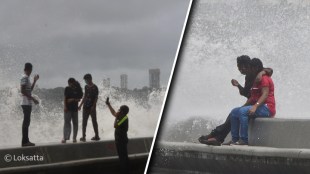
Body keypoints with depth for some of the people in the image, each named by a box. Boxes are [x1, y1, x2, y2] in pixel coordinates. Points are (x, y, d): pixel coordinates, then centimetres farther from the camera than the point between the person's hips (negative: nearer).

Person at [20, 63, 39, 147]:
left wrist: (35, 81, 25)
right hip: (26, 103, -10)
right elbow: (22, 91, -20)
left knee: (26, 122, 10)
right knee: (26, 122, -10)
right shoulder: (25, 78, -11)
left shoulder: (26, 78, 18)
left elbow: (30, 89, 30)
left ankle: (26, 141, 12)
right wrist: (32, 98, -19)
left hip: (27, 103, 10)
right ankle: (25, 141, -10)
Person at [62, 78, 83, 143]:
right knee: (67, 122, -9)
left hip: (75, 108, 0)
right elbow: (65, 98, 5)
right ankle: (65, 137, -14)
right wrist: (65, 107, -5)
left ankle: (74, 138, 12)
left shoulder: (77, 89, 1)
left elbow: (79, 99, 0)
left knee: (75, 123, 4)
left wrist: (73, 100, -17)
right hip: (68, 108, 0)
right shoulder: (67, 89, 5)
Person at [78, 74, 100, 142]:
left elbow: (96, 97, -9)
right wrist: (80, 105, 15)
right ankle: (83, 136, 5)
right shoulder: (86, 87, 12)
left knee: (94, 121, 2)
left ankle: (96, 136, 9)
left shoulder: (95, 87, -6)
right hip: (86, 107, 6)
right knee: (84, 122, 2)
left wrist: (93, 106, -17)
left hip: (92, 107, -6)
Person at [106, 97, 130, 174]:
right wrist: (108, 104, 25)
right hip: (120, 140, 10)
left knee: (123, 157, -6)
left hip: (121, 140, -10)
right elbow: (114, 113, 23)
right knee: (123, 157, 16)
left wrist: (117, 117, -20)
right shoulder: (122, 117, 7)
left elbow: (115, 125, -30)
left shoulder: (124, 119, -21)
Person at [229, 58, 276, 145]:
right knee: (234, 112, 4)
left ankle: (244, 140, -28)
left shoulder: (264, 78, -9)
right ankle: (235, 139, -2)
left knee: (242, 111, -30)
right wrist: (244, 106, 9)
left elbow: (265, 94, -22)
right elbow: (252, 97, 21)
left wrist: (255, 106, -33)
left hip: (267, 108, -11)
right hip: (257, 106, 11)